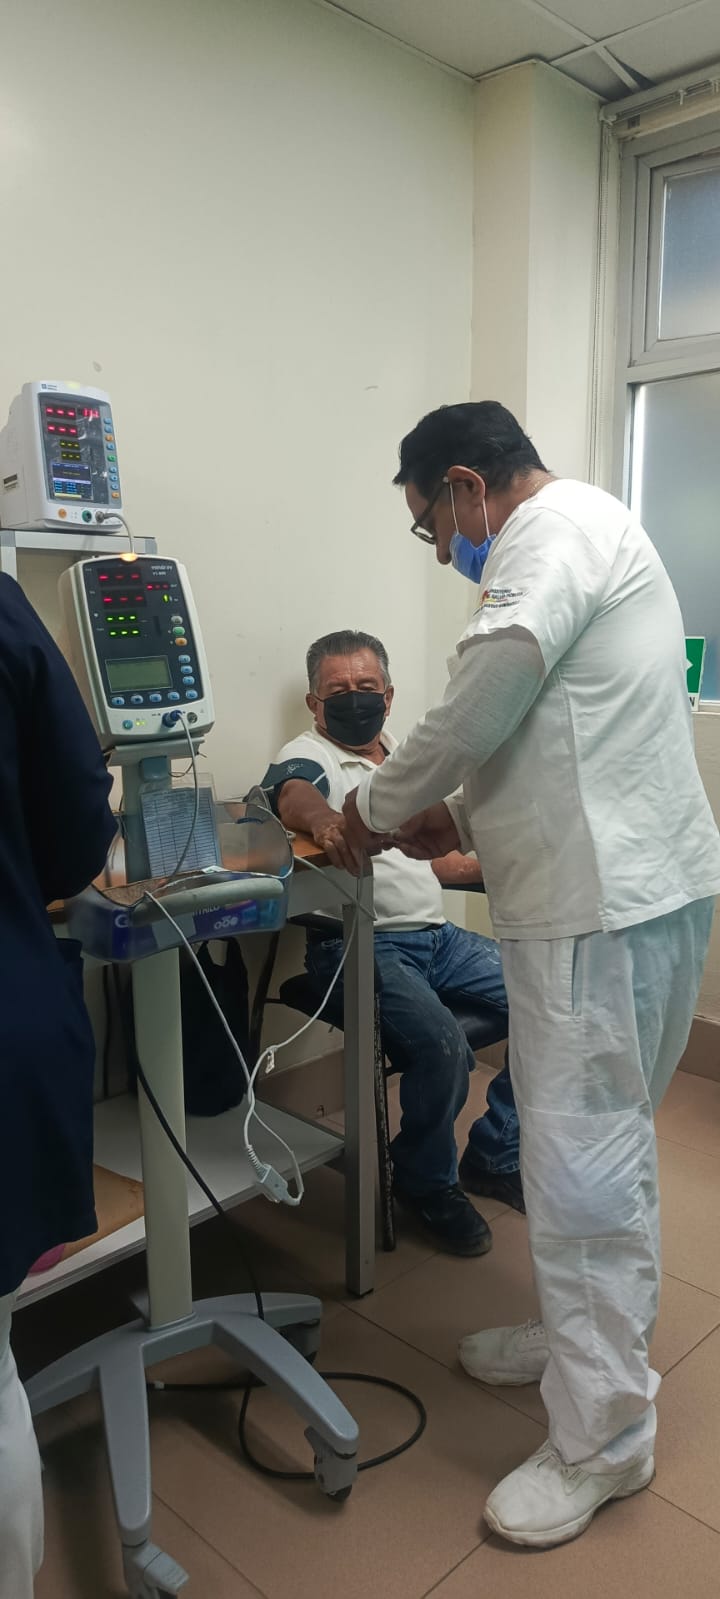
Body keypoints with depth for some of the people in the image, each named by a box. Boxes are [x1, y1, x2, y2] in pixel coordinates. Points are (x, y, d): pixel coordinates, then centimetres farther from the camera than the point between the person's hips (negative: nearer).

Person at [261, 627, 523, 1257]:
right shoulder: (308, 756, -1)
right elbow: (294, 795, -28)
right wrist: (326, 820, -50)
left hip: (438, 936, 7)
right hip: (360, 945, -7)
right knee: (443, 1045, -29)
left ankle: (494, 1154, 11)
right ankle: (426, 1181, 1)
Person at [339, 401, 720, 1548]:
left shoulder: (558, 531, -11)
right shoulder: (578, 538, 22)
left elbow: (479, 706, -20)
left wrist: (377, 809, -4)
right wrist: (462, 818, 17)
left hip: (610, 904, -11)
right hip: (609, 886, 11)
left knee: (582, 1162, -2)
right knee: (592, 1144, 20)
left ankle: (602, 1438, 14)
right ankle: (586, 1338, 38)